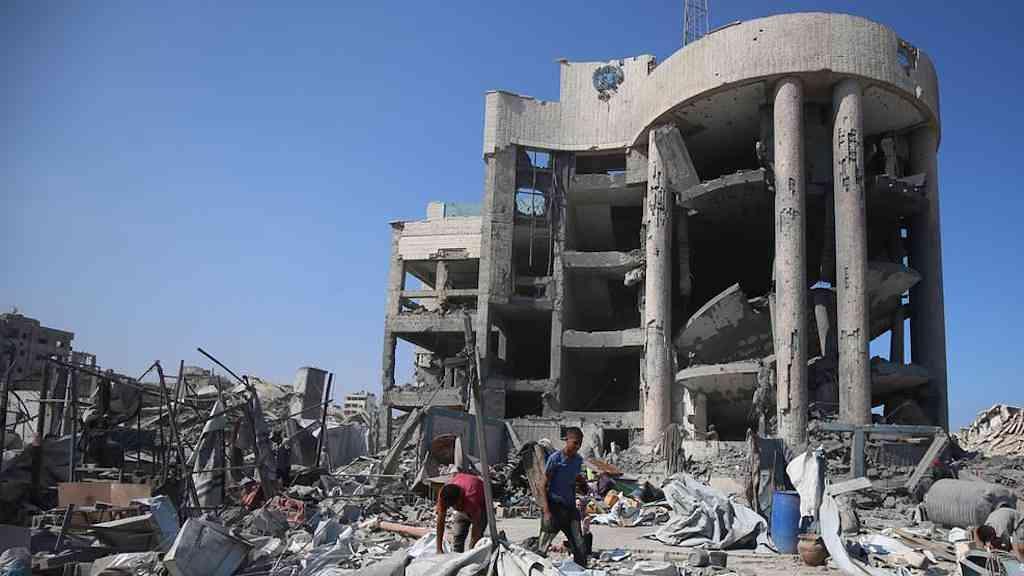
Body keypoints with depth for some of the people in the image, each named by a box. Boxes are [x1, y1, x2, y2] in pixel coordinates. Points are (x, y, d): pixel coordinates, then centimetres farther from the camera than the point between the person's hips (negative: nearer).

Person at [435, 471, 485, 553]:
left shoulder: (471, 498, -46)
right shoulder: (443, 494, -33)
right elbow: (440, 521, -26)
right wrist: (439, 549, -27)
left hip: (480, 504, -4)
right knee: (458, 536, -3)